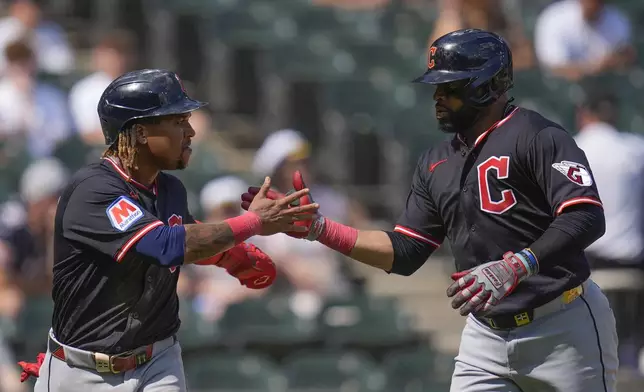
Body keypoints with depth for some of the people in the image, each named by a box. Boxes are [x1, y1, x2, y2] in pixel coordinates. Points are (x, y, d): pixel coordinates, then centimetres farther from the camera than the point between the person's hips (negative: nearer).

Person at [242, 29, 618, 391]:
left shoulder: (536, 136, -11)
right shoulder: (436, 163, 14)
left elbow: (587, 219, -23)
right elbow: (404, 253, 14)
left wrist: (514, 267, -35)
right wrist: (318, 228, 4)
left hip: (563, 328, -7)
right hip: (487, 335, 7)